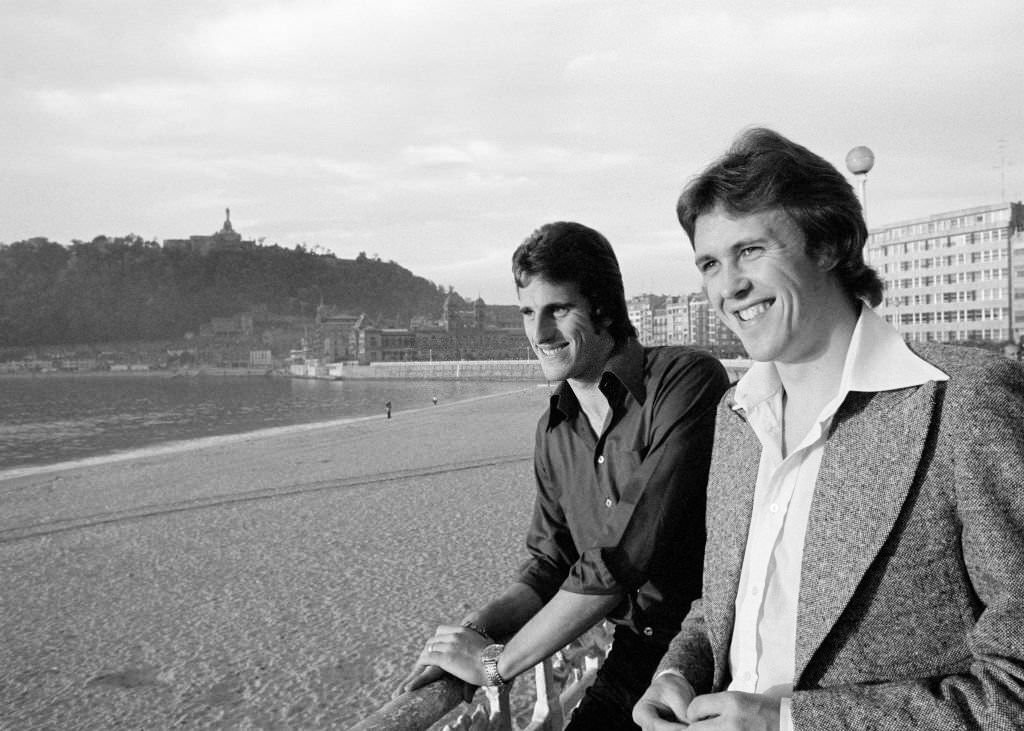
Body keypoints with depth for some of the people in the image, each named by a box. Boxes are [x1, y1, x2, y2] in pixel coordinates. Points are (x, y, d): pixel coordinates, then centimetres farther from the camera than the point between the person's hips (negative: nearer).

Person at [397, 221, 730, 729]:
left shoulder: (687, 381, -18)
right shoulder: (554, 431, 6)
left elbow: (625, 556, -23)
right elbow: (550, 562, 10)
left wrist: (498, 661, -16)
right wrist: (477, 628, -10)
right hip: (637, 655, 6)